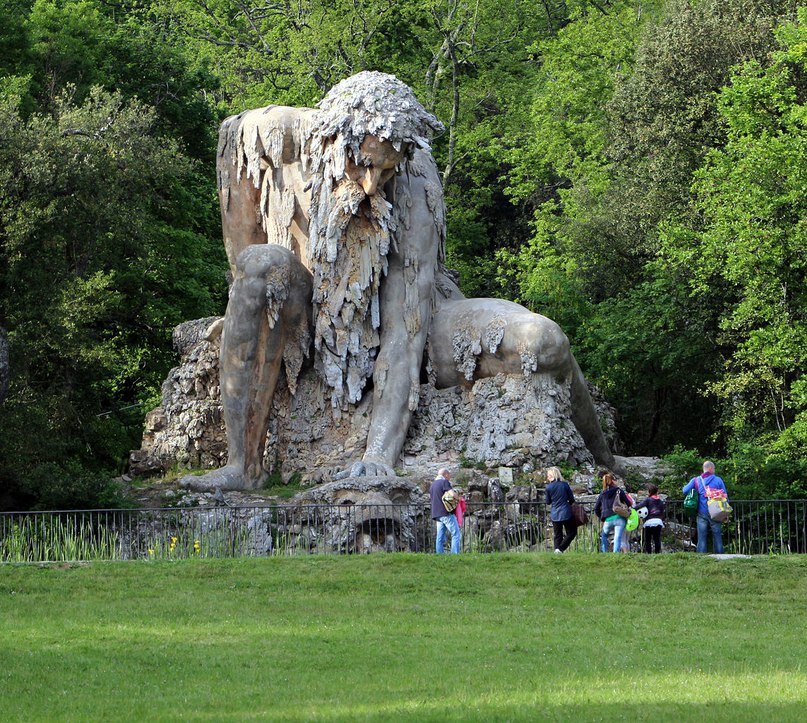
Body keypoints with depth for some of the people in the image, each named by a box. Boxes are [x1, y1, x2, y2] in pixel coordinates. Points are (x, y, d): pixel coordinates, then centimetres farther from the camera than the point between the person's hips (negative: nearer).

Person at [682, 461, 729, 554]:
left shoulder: (696, 480, 3)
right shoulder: (718, 480, 0)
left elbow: (685, 491, -3)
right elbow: (725, 496, 2)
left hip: (702, 513, 1)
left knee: (701, 538, 2)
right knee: (717, 537, 6)